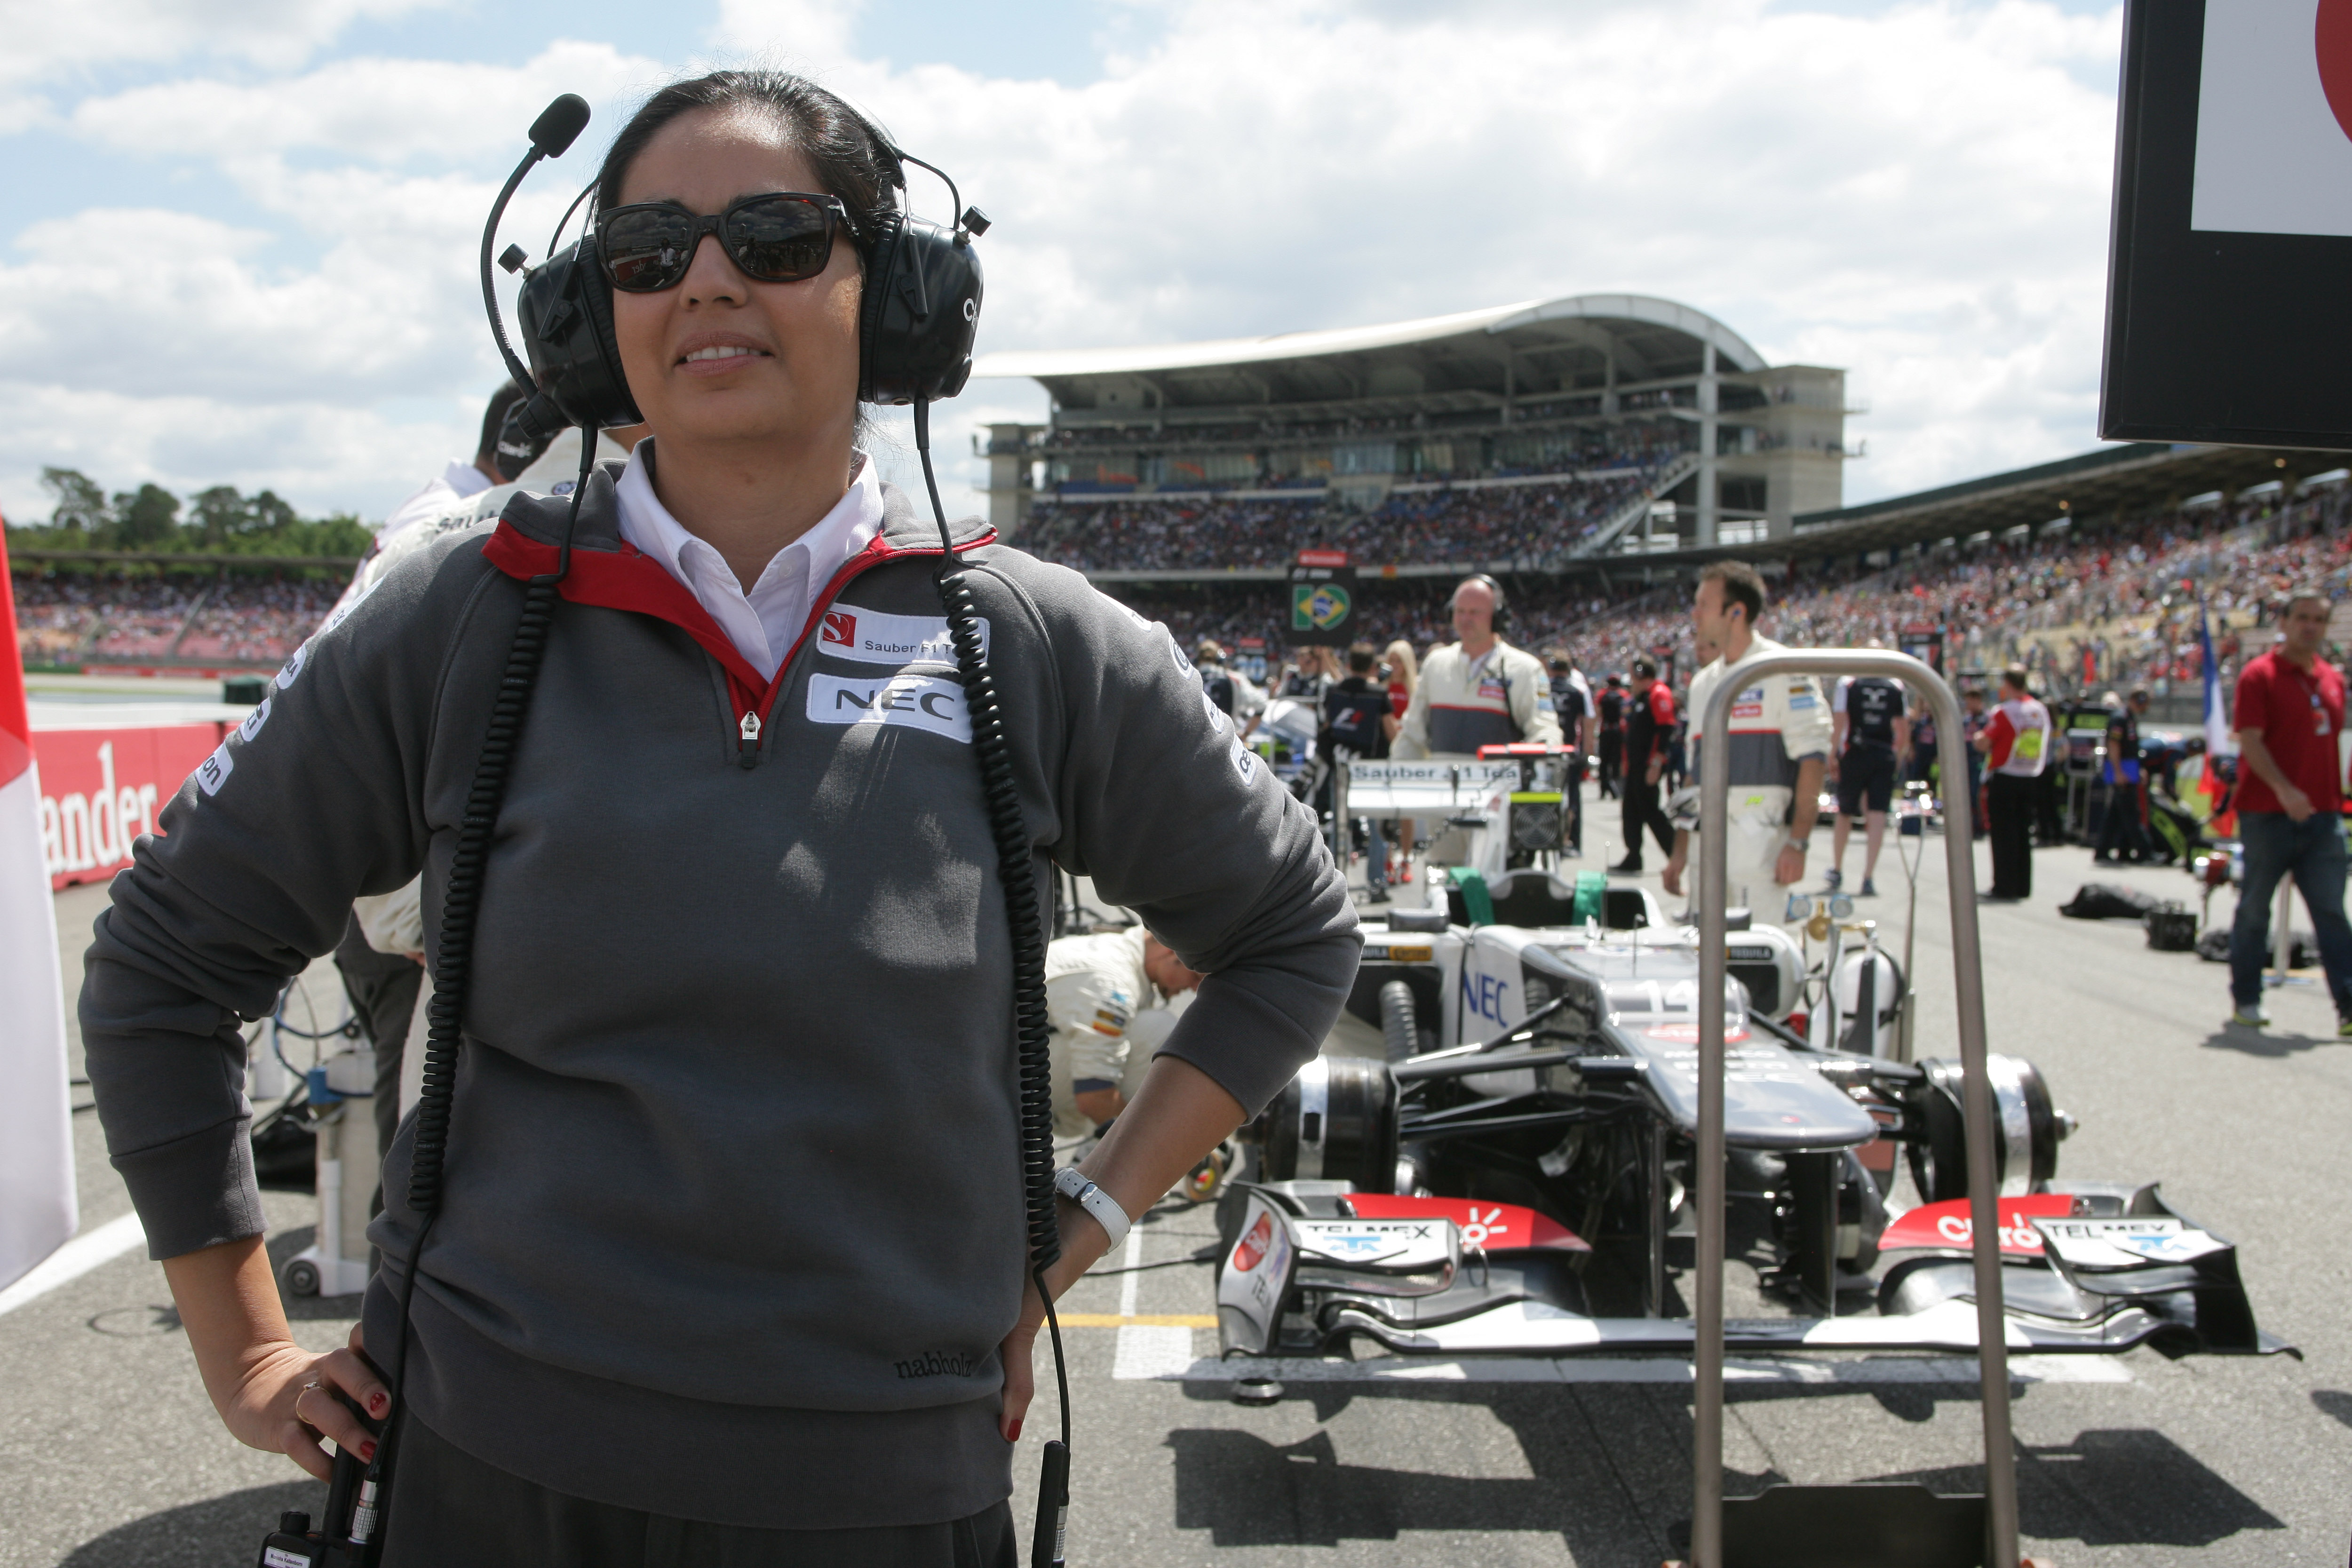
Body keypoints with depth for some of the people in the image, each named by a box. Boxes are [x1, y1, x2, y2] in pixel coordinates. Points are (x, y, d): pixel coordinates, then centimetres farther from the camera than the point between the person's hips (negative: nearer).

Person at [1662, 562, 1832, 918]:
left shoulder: (1783, 671, -5)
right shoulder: (1703, 683, 16)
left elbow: (1813, 758, -11)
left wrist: (1798, 843, -18)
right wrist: (1680, 851, 16)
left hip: (1761, 841, -7)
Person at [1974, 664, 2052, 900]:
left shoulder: (2004, 712, -15)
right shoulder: (2041, 710, 6)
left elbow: (1983, 744, -15)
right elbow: (2044, 744, 15)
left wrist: (1979, 738, 6)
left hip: (2005, 779, -6)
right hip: (2031, 779, 6)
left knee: (2003, 834, -1)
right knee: (2024, 833, 11)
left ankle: (2005, 887, -1)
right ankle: (2023, 886, 15)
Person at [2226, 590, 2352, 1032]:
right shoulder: (2260, 675, -6)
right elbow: (2250, 739, -14)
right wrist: (2283, 789, -26)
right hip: (2268, 813, -5)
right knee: (2254, 908, 6)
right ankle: (2246, 1001, 16)